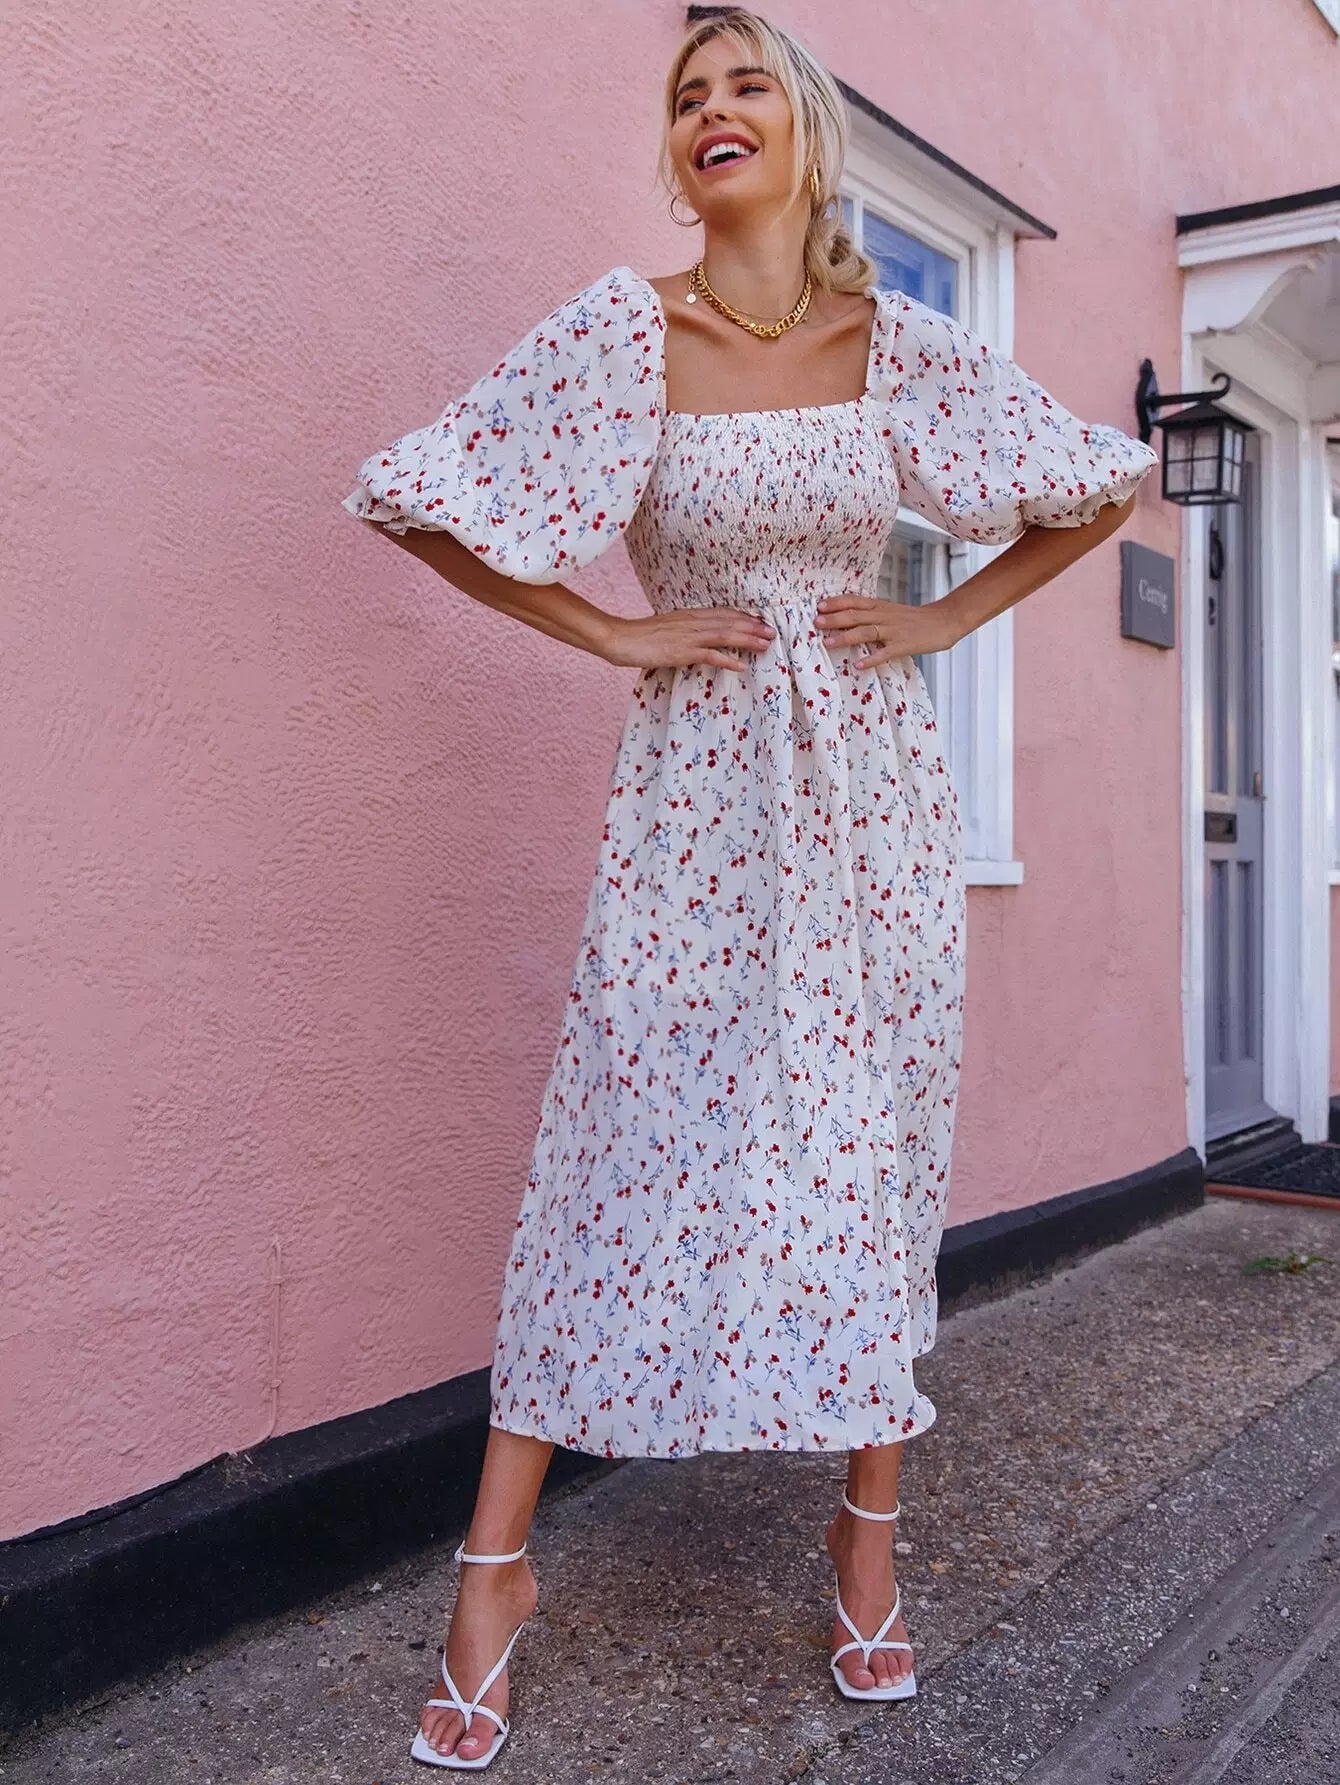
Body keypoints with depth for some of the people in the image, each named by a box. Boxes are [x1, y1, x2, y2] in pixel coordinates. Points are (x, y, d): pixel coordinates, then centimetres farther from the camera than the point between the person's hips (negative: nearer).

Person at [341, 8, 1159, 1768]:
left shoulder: (903, 346, 4)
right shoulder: (625, 328, -1)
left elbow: (1095, 489, 14)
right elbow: (423, 499, -1)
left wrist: (944, 618, 4)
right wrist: (616, 634, -4)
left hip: (871, 787, 2)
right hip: (695, 784, -1)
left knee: (873, 1149, 6)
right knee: (623, 1149, -2)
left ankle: (869, 1530, 24)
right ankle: (498, 1568, 10)